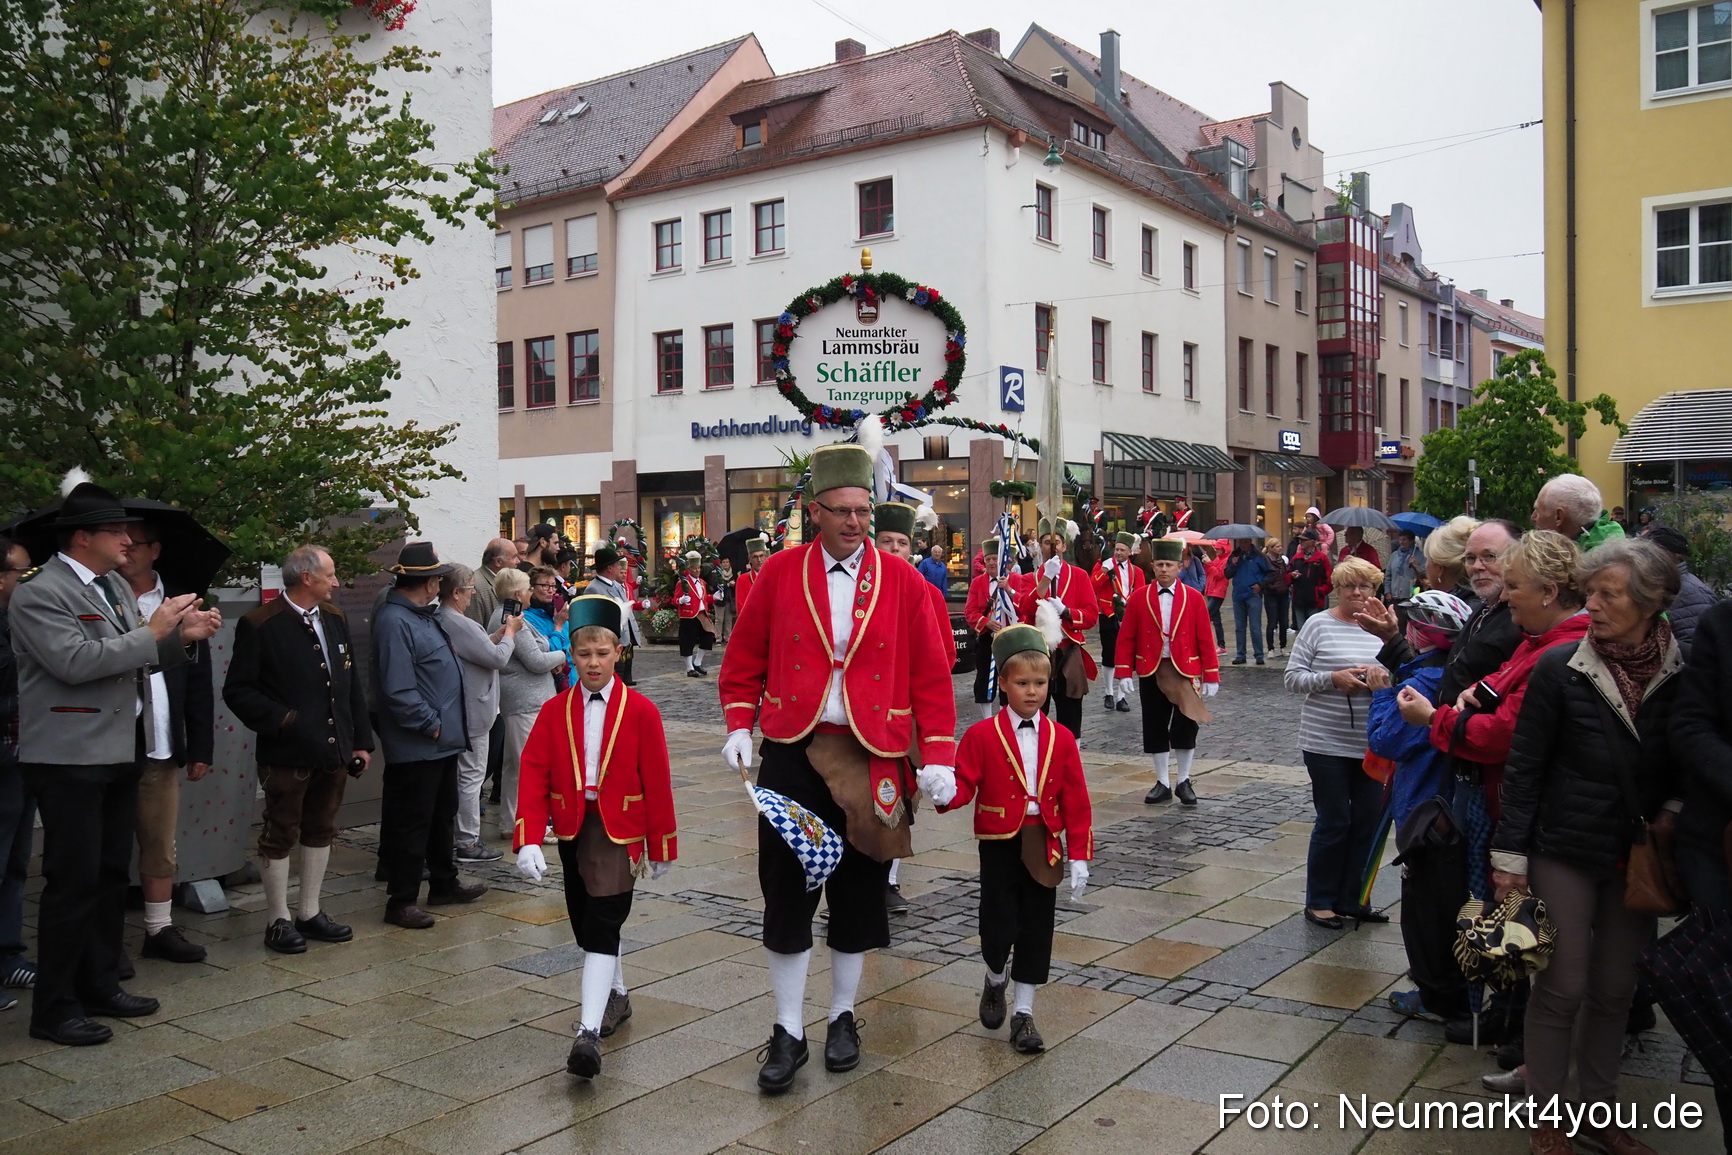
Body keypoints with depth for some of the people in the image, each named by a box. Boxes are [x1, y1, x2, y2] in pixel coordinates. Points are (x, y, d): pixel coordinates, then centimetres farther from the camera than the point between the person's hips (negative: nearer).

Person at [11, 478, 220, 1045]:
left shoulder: (115, 587, 14)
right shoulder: (39, 593, -12)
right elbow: (74, 661, -24)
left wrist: (183, 637, 2)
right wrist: (153, 632, -20)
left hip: (120, 754, 9)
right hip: (71, 759, -9)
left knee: (112, 875, 15)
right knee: (72, 881, -4)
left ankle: (100, 986, 27)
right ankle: (54, 1008, 7)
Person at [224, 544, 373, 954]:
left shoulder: (335, 619, 9)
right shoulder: (260, 625, -10)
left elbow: (352, 685, 12)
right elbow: (238, 690, -11)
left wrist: (361, 740, 8)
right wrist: (280, 720, -20)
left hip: (334, 750, 6)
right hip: (288, 753, -6)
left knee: (320, 832, 14)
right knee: (280, 836, 5)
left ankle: (310, 913, 26)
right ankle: (278, 920, 17)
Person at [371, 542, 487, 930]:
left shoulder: (423, 615, 13)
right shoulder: (394, 622, -20)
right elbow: (398, 691, -25)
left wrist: (446, 723, 14)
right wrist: (431, 724, -18)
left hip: (442, 740, 10)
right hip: (415, 747, -10)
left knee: (443, 815, 20)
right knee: (411, 824, -1)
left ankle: (444, 883, 34)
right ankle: (401, 901, 9)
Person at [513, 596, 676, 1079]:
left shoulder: (640, 711, -7)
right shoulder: (554, 711, 2)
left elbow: (657, 782, -3)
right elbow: (533, 776, -4)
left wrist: (661, 847, 0)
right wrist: (528, 840, -16)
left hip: (618, 831, -4)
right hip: (572, 830, 4)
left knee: (602, 927, -13)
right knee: (585, 925, 15)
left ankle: (589, 1032, -17)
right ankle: (616, 996, 37)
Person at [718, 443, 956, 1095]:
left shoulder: (901, 581, 0)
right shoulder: (779, 574, 1)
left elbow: (930, 675, -1)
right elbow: (743, 660, 8)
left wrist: (939, 756, -7)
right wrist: (739, 726, -4)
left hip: (871, 758, 0)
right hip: (791, 753, 0)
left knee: (859, 892, 11)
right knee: (786, 892, 2)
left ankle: (842, 1017, 30)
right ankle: (788, 1032, 16)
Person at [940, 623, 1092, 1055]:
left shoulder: (1061, 739, 2)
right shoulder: (982, 735, -5)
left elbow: (1076, 803, 2)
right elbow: (964, 784, -7)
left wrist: (1079, 857, -1)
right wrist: (946, 793, -31)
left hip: (1043, 848, 2)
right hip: (999, 845, -2)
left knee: (1036, 930, 7)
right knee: (998, 928, -1)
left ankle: (1023, 1012, 20)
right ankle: (995, 980, 32)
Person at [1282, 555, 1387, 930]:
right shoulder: (1318, 625, -5)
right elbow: (1293, 676, -5)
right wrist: (1333, 678, -19)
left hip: (1373, 743, 4)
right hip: (1327, 743, -4)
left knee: (1367, 822, 10)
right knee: (1333, 822, 2)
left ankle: (1351, 900, 25)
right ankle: (1319, 902, 17)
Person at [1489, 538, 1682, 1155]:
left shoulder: (1681, 674, -5)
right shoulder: (1560, 669, -12)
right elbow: (1524, 768, -9)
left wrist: (1674, 810, -8)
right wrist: (1509, 855, -10)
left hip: (1637, 855, 3)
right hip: (1566, 851, -3)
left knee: (1616, 988, 14)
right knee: (1561, 988, 4)